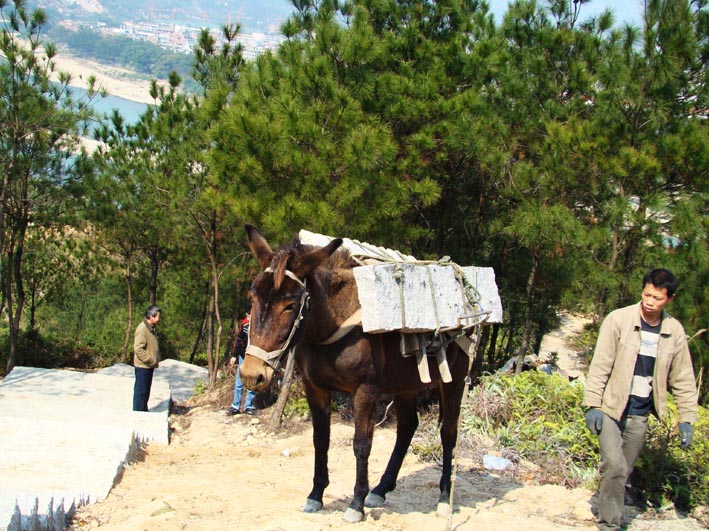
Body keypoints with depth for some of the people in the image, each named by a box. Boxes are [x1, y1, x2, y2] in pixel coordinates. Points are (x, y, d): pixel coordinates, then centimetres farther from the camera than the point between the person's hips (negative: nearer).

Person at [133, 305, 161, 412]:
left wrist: (156, 360, 11)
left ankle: (143, 411, 26)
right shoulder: (142, 329, -19)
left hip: (149, 366, 10)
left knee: (145, 391, 17)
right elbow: (138, 349, -24)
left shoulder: (150, 328, 12)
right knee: (140, 391, -3)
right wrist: (151, 360, -22)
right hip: (142, 366, -10)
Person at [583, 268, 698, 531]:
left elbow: (683, 379, 8)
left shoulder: (675, 331, 2)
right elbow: (600, 365, -9)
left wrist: (686, 419, 5)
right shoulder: (618, 320, -9)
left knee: (622, 472, 9)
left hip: (639, 415, 3)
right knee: (614, 466, -15)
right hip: (610, 408, -3)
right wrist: (593, 405, -14)